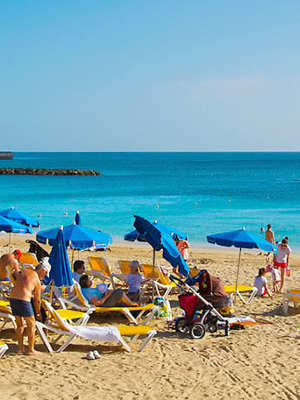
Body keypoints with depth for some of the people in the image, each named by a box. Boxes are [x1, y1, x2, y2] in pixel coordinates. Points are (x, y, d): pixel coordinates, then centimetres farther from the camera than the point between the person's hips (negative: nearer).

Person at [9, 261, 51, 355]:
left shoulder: (24, 272, 18)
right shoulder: (37, 281, 1)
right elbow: (37, 300, 7)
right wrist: (38, 313, 20)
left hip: (12, 298, 7)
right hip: (23, 300, -7)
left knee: (20, 325, 20)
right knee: (31, 325, 7)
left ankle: (20, 348, 20)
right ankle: (31, 350, 8)